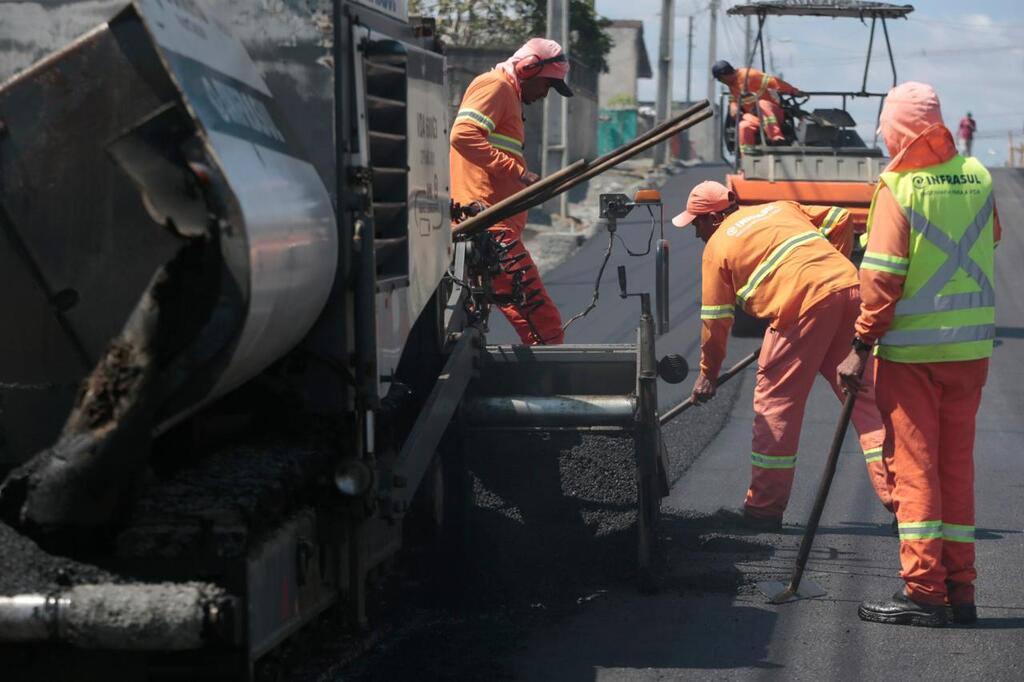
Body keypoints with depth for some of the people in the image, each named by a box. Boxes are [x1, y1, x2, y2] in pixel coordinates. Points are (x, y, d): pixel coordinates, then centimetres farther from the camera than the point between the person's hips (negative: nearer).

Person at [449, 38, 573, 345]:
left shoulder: (508, 96, 29)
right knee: (543, 324, -17)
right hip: (491, 226, -11)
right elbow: (463, 135, -18)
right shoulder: (495, 86, -3)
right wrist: (517, 172, -21)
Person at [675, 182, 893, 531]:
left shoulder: (718, 246, 12)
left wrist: (708, 374, 24)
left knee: (775, 400, 7)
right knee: (863, 397, 10)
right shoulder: (780, 208, 28)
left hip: (805, 305, -6)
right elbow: (840, 219, 22)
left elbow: (715, 319, 13)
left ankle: (764, 508, 12)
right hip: (848, 286, 6)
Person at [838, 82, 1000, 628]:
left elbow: (882, 276, -15)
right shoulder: (977, 176, 4)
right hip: (972, 345, 5)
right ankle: (960, 590, 14)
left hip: (911, 348, -5)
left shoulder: (898, 185, -12)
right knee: (957, 463, 12)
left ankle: (923, 590, -1)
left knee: (913, 465, 0)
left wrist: (861, 347, -9)